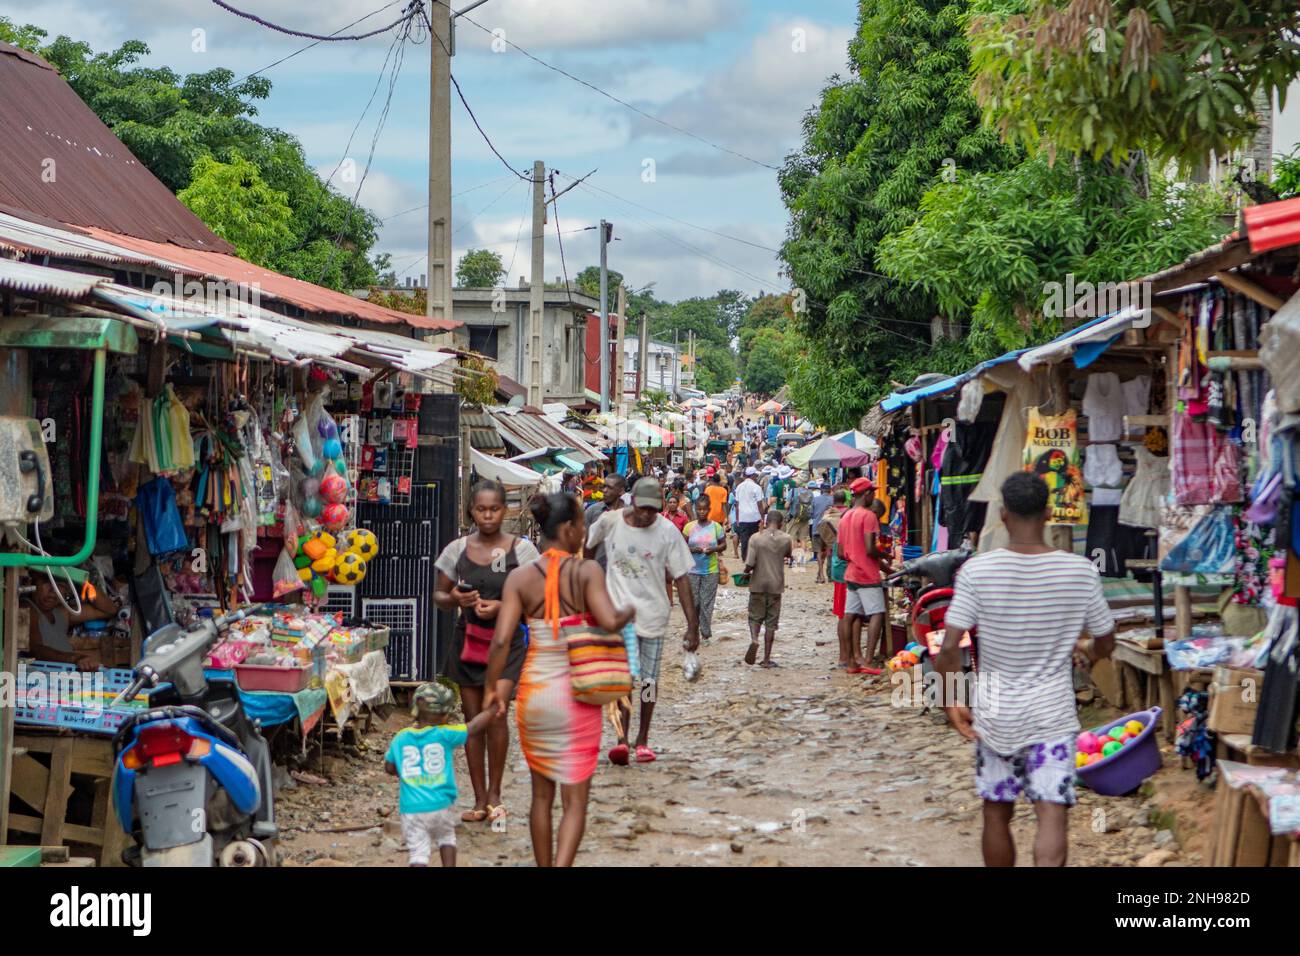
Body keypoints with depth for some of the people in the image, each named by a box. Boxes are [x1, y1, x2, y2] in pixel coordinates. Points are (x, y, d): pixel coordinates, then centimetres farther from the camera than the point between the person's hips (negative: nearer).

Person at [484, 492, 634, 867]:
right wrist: (629, 612, -2)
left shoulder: (520, 577, -4)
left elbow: (501, 640, -11)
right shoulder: (587, 571, -11)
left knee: (542, 794, 20)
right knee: (575, 800, 3)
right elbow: (609, 622, -23)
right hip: (577, 695, -3)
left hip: (534, 691, 3)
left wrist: (493, 687, 1)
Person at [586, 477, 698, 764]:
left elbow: (681, 579, -5)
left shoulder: (667, 531, -8)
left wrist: (692, 625, -8)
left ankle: (642, 740, 22)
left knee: (649, 680, 8)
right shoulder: (609, 522, -6)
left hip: (654, 614, 1)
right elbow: (585, 545, 15)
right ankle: (621, 738, -19)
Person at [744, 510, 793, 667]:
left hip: (758, 584, -1)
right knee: (771, 622, 7)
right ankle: (766, 659, 7)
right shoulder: (786, 539, -4)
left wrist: (746, 572, 7)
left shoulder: (756, 538, -10)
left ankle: (754, 639, -18)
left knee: (755, 617, 13)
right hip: (776, 585, 1)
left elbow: (749, 564, -13)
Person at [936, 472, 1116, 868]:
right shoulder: (1081, 571, -7)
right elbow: (1106, 644, 4)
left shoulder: (977, 571, -11)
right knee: (1052, 815, -4)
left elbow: (949, 648, -14)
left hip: (995, 714, 1)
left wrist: (950, 701, 1)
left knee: (997, 814, 16)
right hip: (1054, 714, -1)